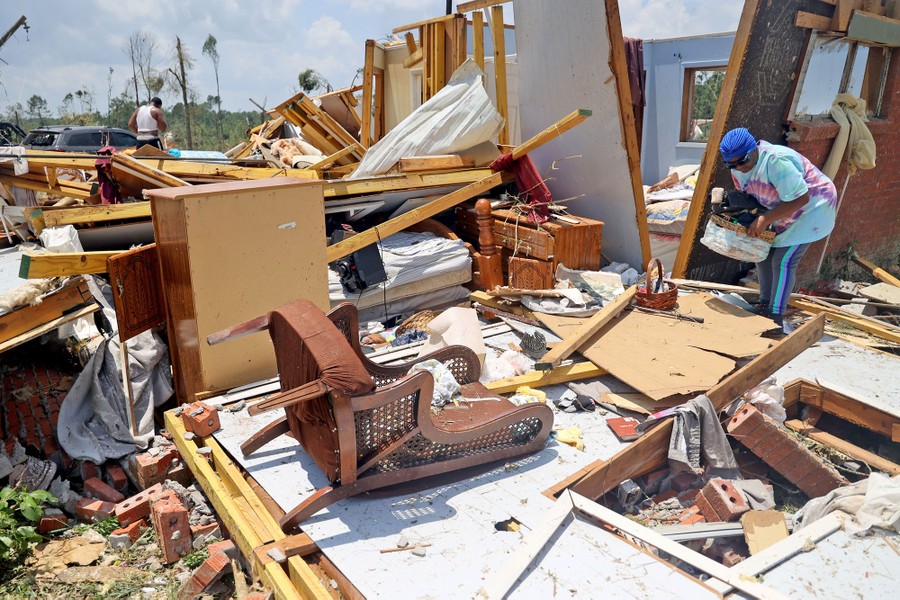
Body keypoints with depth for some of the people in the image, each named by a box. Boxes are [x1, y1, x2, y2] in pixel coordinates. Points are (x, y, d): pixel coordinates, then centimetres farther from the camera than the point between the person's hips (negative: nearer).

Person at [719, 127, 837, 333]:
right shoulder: (738, 169, -7)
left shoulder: (776, 161, -34)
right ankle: (764, 306, 22)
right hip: (785, 213, 9)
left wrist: (765, 219, -32)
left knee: (783, 260, -14)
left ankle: (776, 318, -5)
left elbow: (800, 199, -33)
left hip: (812, 209, -9)